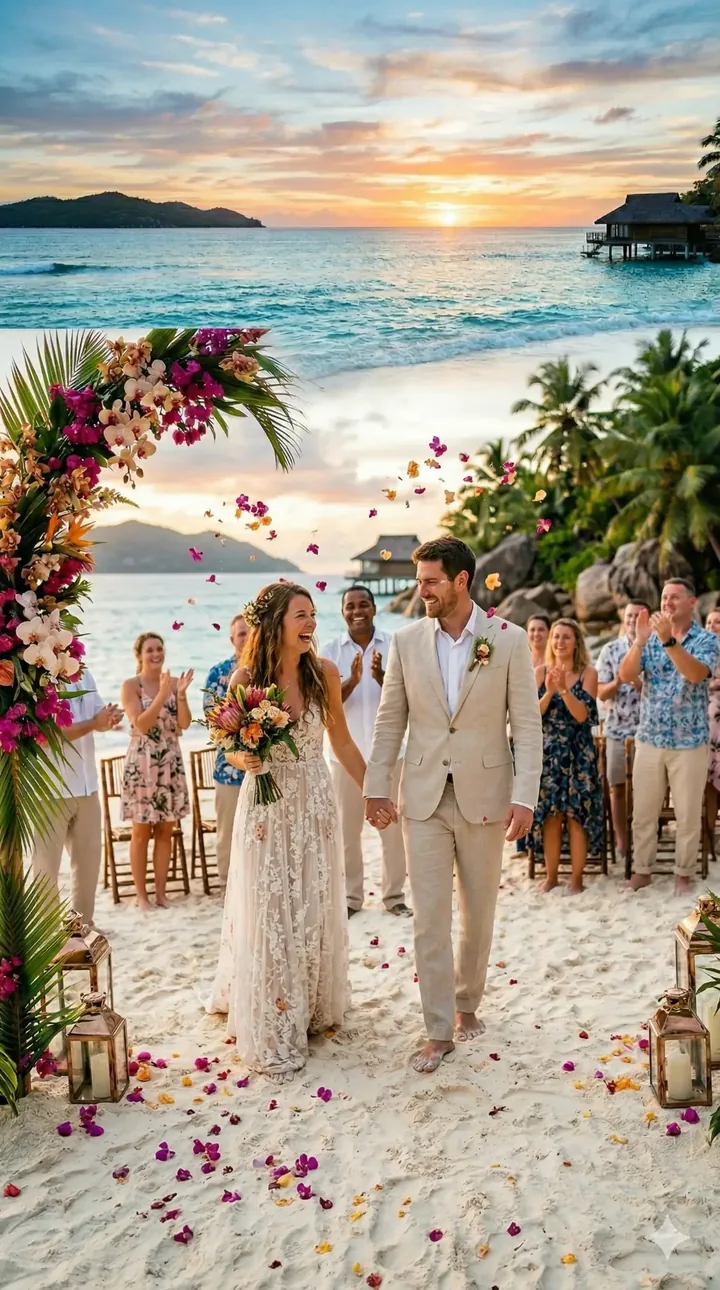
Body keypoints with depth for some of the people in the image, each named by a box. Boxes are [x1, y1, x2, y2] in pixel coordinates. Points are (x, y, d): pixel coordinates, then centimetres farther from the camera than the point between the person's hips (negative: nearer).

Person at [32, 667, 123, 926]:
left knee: (89, 857, 18)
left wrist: (109, 719, -11)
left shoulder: (84, 674, 8)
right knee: (47, 864, 4)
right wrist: (94, 723, -24)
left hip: (86, 784, 8)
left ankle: (84, 923, 33)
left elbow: (97, 714, 12)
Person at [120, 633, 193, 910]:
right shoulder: (131, 685, -5)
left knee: (166, 831, 8)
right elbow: (141, 725, -15)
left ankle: (160, 891, 18)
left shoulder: (173, 681, 6)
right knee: (142, 832, 2)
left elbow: (184, 724, -2)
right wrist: (162, 695, -22)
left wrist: (181, 694, -17)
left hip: (170, 763, 4)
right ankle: (141, 894, 12)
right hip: (142, 763, -4)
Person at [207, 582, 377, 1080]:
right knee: (269, 915, 5)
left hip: (315, 802, 2)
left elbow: (342, 741, 6)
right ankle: (274, 1034, 17)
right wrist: (244, 759, -22)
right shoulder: (246, 678, -10)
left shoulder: (324, 672, -5)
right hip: (267, 806, -2)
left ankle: (315, 1008, 32)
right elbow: (233, 750, 0)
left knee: (316, 911, 10)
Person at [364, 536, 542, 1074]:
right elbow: (390, 720, 6)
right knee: (430, 917, 1)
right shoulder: (407, 641, 1)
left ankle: (467, 1003, 35)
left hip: (484, 794, -1)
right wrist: (376, 786, 3)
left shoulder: (509, 639, -6)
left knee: (478, 913, 13)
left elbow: (527, 723, -6)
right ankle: (440, 1030, 11)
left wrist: (524, 797, -12)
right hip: (424, 796, 1)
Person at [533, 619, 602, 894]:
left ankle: (576, 877, 9)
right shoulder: (541, 672, 4)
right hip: (548, 753, 2)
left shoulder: (588, 674, -2)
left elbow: (583, 715, -11)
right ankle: (551, 876, 15)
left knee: (576, 815, -1)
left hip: (578, 754, -2)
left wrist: (563, 689, -23)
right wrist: (549, 691, -17)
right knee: (549, 816, 4)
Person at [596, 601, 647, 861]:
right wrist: (618, 681, -19)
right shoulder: (610, 650, 3)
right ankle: (621, 841, 19)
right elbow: (601, 693, 1)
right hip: (617, 728, 1)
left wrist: (645, 686, -19)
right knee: (617, 788, 7)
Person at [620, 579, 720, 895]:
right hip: (649, 740, 3)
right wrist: (639, 640, -22)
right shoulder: (650, 638, 5)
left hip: (689, 743, -3)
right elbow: (626, 676, -8)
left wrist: (669, 641, -34)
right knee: (643, 812, 9)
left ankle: (683, 873, 19)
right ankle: (641, 870, 20)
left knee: (688, 815, 6)